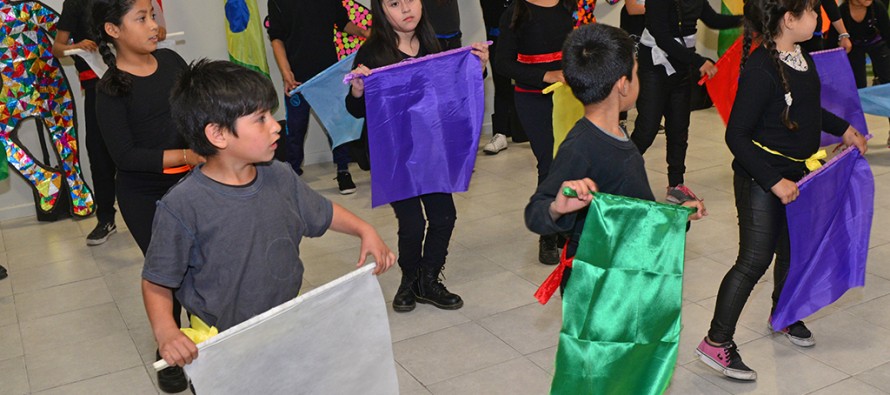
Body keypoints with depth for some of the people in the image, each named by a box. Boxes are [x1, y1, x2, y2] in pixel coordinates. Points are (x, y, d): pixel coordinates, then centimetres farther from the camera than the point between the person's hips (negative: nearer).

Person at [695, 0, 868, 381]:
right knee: (755, 260, -6)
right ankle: (717, 342, 5)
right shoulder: (761, 69, -25)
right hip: (761, 178, -9)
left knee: (791, 248, 22)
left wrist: (843, 129, 23)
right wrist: (774, 181, -25)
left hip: (795, 173, 9)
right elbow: (736, 136, -25)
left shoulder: (800, 55, 2)